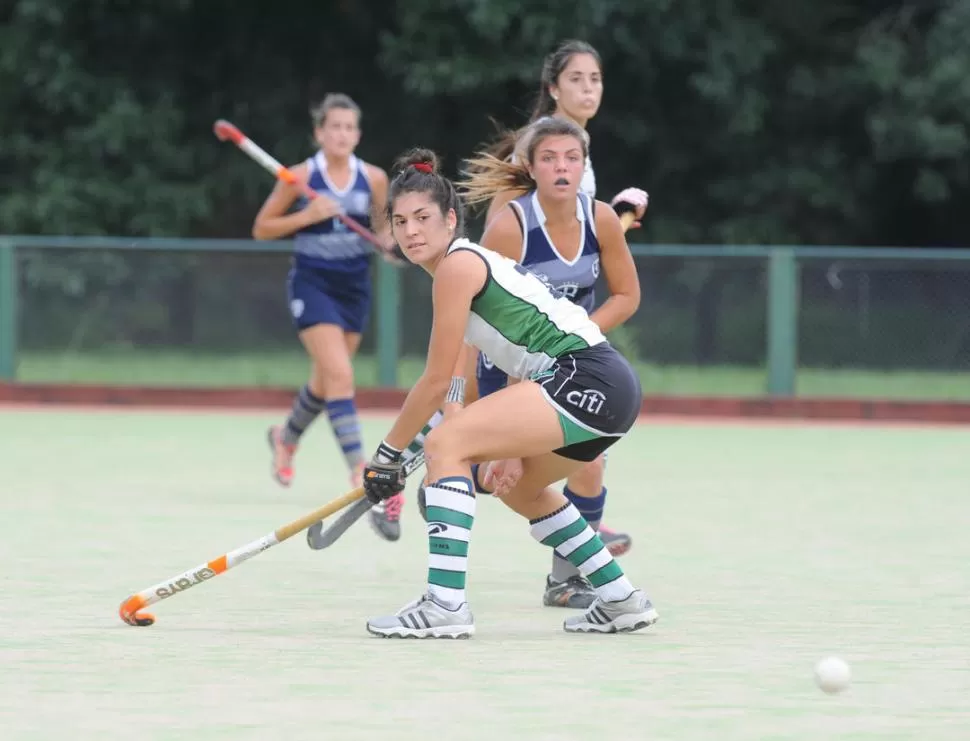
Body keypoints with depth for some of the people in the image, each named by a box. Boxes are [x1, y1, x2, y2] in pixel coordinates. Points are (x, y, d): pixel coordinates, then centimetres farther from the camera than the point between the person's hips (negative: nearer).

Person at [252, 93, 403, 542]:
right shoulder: (301, 177, -8)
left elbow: (381, 227, 15)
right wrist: (306, 216, -16)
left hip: (354, 286, 5)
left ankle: (287, 437, 49)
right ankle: (362, 478, -25)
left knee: (326, 382, 17)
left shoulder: (374, 178, 0)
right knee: (340, 375, -19)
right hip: (313, 283, -5)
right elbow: (261, 228, -1)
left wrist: (390, 241, -8)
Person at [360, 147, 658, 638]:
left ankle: (445, 604, -24)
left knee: (446, 443, -16)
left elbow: (436, 382, -7)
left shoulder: (457, 266, -8)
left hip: (589, 378, -10)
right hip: (611, 385, 10)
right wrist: (512, 446, 11)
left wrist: (387, 454, 1)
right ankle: (621, 601, 37)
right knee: (518, 487, 31)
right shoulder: (475, 262, 20)